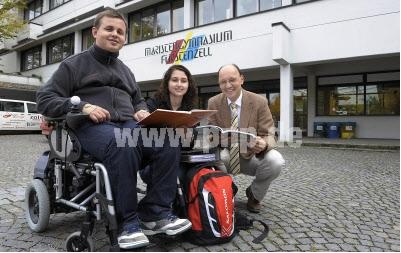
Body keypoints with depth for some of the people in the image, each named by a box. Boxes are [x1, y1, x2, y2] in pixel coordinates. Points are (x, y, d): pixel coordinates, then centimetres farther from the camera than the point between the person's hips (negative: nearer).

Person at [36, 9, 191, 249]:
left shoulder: (125, 70, 28)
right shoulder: (74, 64, 12)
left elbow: (139, 100, 32)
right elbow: (45, 99, 3)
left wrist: (142, 111, 6)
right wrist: (83, 106, -15)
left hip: (129, 124, 5)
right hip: (93, 127, -4)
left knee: (169, 142, -26)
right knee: (124, 147, -40)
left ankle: (155, 212, -21)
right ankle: (128, 221, -27)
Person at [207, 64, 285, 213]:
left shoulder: (259, 102, -11)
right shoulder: (213, 103, -6)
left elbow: (269, 135, -13)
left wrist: (264, 144, -38)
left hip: (252, 155, 0)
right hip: (225, 157, 1)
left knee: (276, 161, -30)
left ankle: (254, 194, 3)